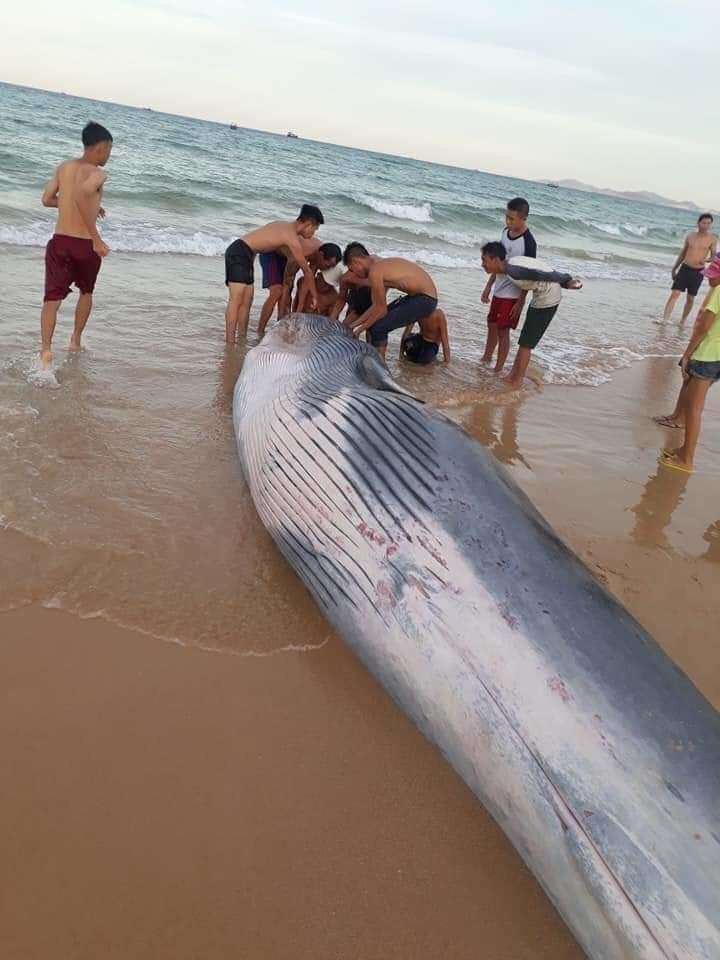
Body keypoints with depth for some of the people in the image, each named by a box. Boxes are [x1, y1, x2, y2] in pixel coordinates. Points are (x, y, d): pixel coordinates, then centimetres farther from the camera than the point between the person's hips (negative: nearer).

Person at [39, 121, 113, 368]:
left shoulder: (63, 167, 9)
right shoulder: (97, 173, -10)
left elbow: (47, 199, 15)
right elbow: (81, 194, -30)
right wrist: (96, 238, -27)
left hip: (59, 242, 4)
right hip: (84, 245, -3)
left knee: (52, 298, -1)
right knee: (86, 291, 23)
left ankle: (46, 348, -21)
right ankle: (75, 341, 31)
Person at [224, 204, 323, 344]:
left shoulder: (285, 225, 13)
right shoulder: (293, 239, -14)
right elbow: (307, 270, -7)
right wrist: (314, 296, 3)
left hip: (244, 254, 10)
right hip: (239, 252, -10)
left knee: (247, 300, 9)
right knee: (236, 299, -16)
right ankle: (230, 343, -20)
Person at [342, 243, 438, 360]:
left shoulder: (375, 271, -16)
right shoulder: (380, 264, 13)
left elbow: (381, 309, -13)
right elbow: (376, 306, 14)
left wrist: (360, 329, -1)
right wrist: (353, 324, 16)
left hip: (425, 299, -10)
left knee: (377, 327, -13)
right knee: (378, 319, 17)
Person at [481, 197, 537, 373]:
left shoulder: (528, 242, -19)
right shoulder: (506, 232, 3)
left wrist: (521, 301, -17)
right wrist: (488, 286, 15)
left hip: (513, 295, -8)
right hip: (499, 291, 8)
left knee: (503, 331, -2)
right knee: (492, 326, 18)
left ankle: (498, 370, 9)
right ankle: (485, 360, 35)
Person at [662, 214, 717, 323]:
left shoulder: (712, 239, -1)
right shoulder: (690, 236, 5)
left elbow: (714, 256, -2)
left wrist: (706, 260, -25)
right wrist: (674, 268, 17)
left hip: (698, 272, -1)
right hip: (685, 268, 1)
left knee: (690, 298, 7)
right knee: (674, 294, -9)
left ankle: (683, 321, 21)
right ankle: (664, 320, -13)